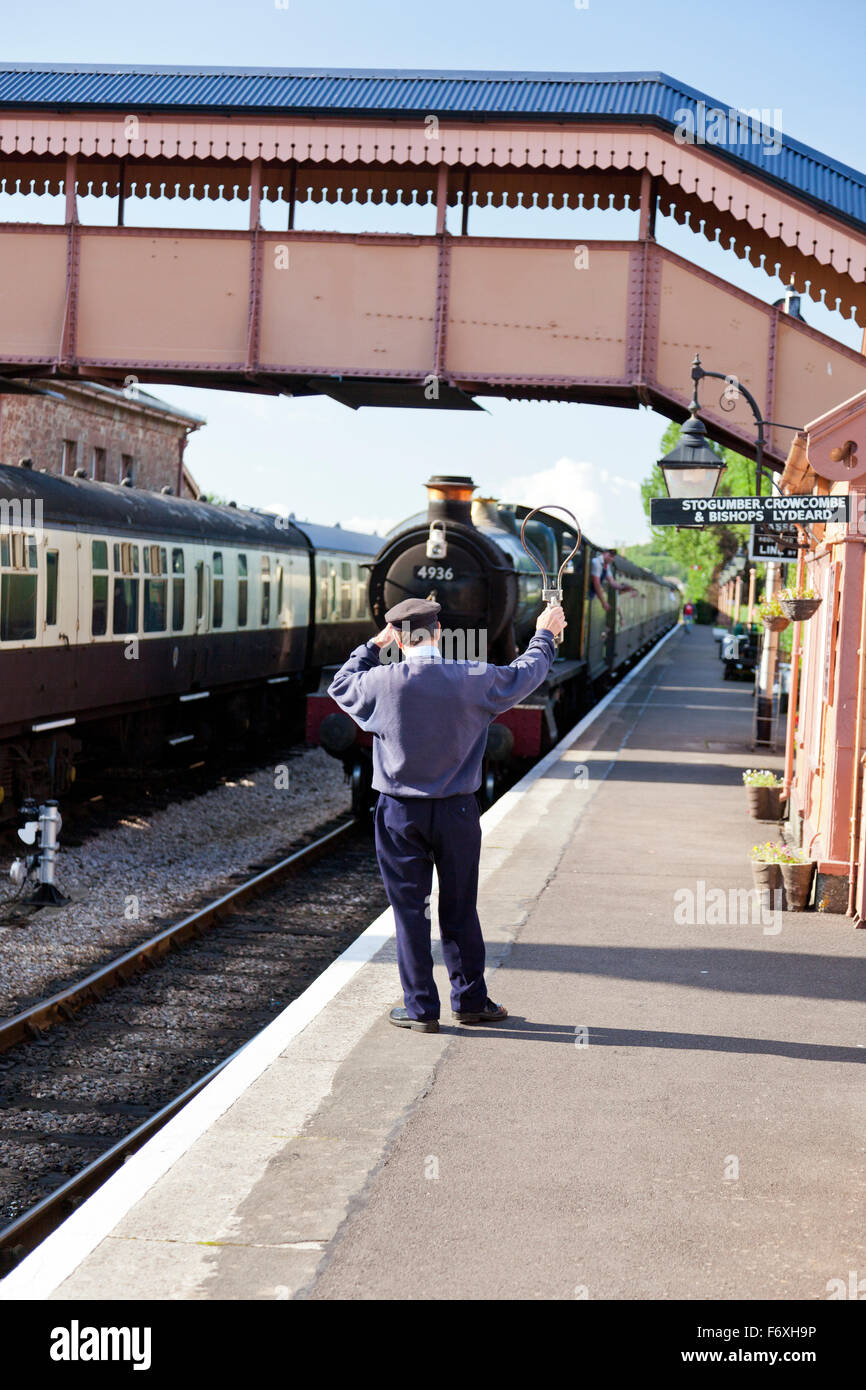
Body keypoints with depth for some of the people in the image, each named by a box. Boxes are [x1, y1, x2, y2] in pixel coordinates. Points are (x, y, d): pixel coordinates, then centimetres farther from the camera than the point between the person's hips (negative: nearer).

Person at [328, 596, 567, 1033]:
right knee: (460, 909, 13)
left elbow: (341, 685, 11)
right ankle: (470, 1000, 22)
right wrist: (544, 635, 30)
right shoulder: (474, 680, -8)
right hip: (457, 812, 1)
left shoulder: (384, 682, -12)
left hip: (400, 815, -1)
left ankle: (421, 1008, 10)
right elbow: (525, 673, 11)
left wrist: (374, 645, 22)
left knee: (410, 910, 6)